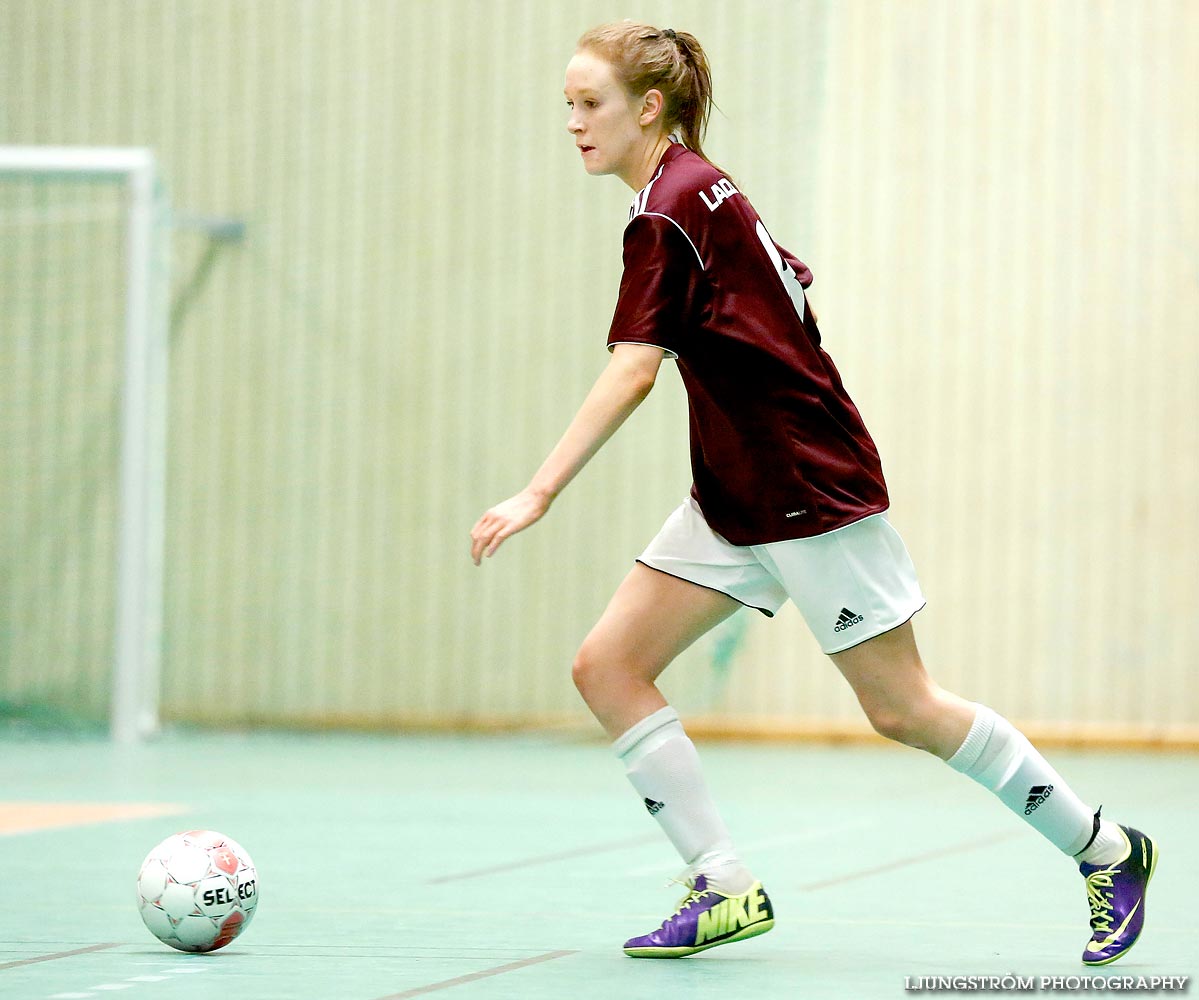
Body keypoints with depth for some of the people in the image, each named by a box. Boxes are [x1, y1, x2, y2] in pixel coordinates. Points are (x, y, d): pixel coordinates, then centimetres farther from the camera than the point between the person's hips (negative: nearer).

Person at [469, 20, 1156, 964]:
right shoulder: (700, 189, 10)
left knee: (901, 708, -2)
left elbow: (631, 372, -28)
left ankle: (1107, 849, 13)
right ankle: (726, 887, -2)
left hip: (811, 488, -10)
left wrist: (539, 493, -32)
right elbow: (793, 296, 19)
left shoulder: (668, 209, -18)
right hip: (737, 498, 10)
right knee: (607, 665, -1)